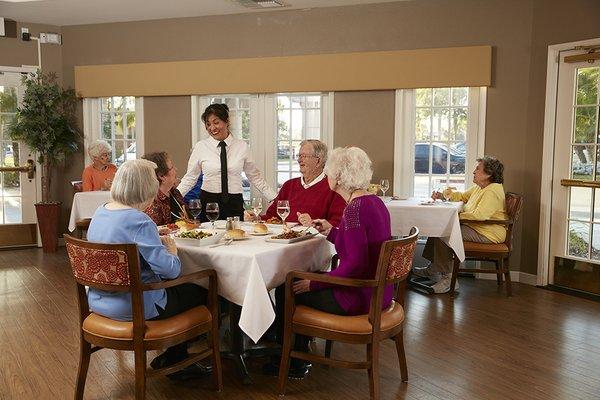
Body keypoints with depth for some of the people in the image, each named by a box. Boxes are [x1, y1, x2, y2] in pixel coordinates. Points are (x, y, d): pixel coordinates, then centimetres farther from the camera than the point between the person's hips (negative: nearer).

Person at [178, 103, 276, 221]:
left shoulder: (242, 146, 2)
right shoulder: (200, 147, 1)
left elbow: (255, 177, 9)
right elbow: (190, 178, 7)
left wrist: (274, 198, 6)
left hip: (235, 204, 1)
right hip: (208, 202, 0)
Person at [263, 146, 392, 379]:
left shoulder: (355, 209, -22)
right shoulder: (375, 202, 7)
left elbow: (355, 264, -27)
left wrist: (315, 283, -17)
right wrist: (331, 232, 14)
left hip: (358, 299, -9)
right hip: (378, 292, 9)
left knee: (287, 289, 8)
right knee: (302, 278, 22)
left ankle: (293, 363, 25)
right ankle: (299, 352, 31)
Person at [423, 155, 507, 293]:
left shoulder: (493, 191, -18)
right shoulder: (479, 187, 14)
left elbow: (480, 215, -31)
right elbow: (462, 196, 28)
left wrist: (458, 216, -21)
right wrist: (442, 195, 13)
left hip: (487, 234, -11)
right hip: (474, 227, 11)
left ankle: (449, 277, -16)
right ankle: (433, 268, 10)